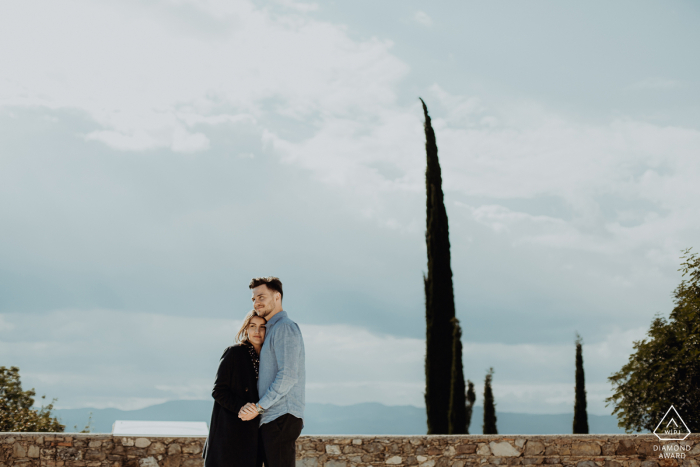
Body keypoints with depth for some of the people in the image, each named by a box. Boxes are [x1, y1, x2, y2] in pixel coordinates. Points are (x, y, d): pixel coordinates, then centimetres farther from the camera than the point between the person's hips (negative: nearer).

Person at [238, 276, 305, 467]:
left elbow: (288, 376, -18)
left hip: (281, 417, -10)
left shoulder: (285, 327, -8)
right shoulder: (273, 330, 24)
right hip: (270, 420, 10)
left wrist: (259, 407, -16)